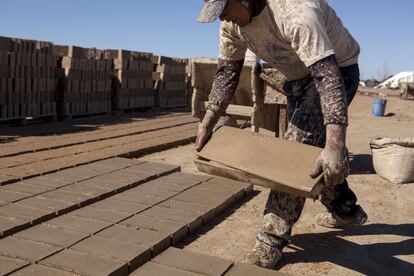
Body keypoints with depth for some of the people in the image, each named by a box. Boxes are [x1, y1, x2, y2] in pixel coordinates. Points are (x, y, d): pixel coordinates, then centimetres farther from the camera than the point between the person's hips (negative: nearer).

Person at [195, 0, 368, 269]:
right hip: (298, 76, 8)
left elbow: (328, 76, -43)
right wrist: (207, 124, -10)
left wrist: (335, 144, -53)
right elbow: (227, 73, -5)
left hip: (337, 69, -8)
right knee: (308, 147, 16)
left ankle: (272, 240, -8)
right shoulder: (232, 22, -13)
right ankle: (347, 210, 37)